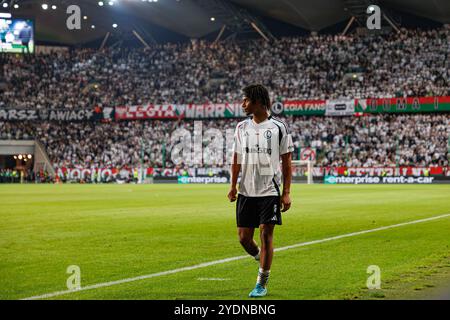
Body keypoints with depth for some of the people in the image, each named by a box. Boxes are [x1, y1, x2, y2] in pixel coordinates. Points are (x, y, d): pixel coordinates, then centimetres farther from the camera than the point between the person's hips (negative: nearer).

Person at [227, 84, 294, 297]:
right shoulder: (242, 127, 7)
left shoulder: (278, 128, -4)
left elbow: (287, 162, -1)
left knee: (266, 234, -6)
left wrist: (286, 192, -6)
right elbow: (237, 158, 13)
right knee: (244, 237, 1)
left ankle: (262, 284, 5)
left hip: (270, 191, -4)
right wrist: (233, 186, 4)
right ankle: (260, 258, 33)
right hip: (246, 191, 4)